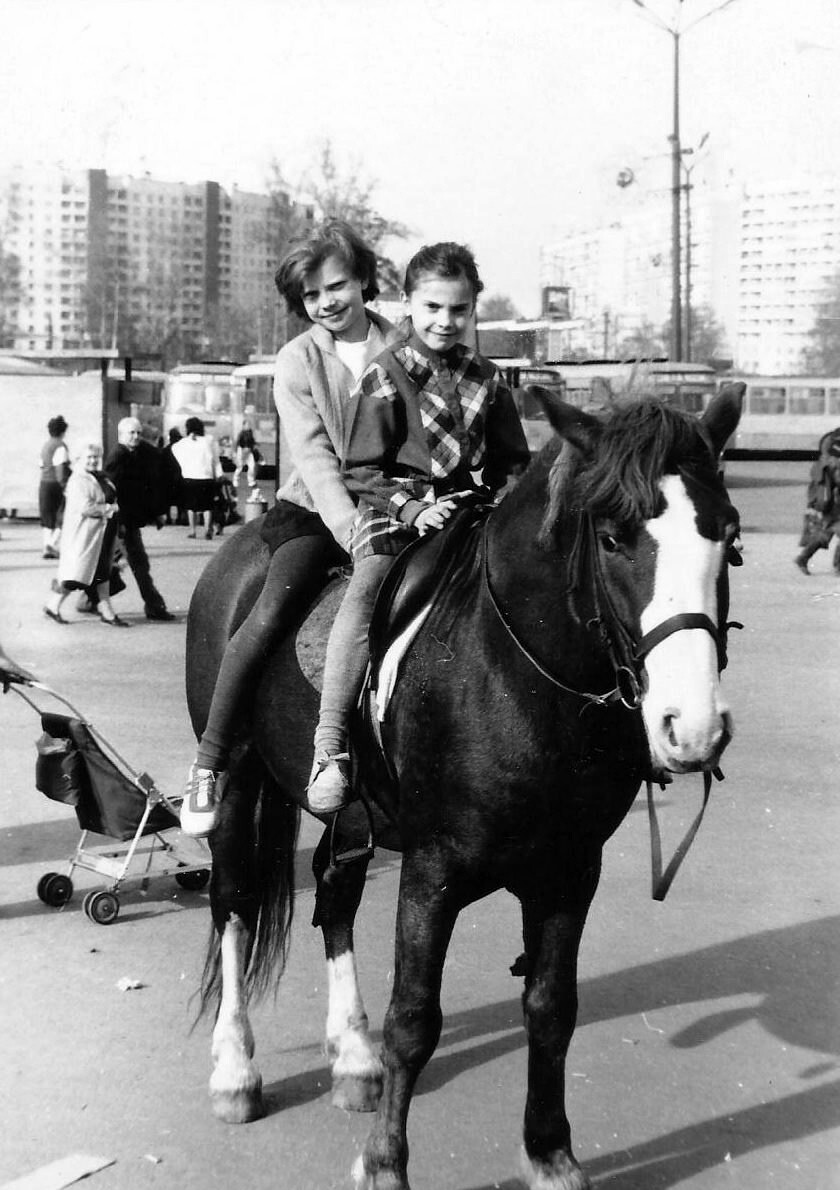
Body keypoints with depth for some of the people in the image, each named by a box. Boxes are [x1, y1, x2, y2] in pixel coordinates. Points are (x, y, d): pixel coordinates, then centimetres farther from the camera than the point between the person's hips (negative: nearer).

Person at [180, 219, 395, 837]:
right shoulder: (298, 361, -1)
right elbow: (316, 457, -12)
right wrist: (355, 535, -26)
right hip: (316, 510, -2)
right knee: (272, 612, -24)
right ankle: (210, 760, -14)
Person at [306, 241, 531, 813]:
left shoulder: (485, 377, 14)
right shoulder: (386, 377, 1)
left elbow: (514, 461, 20)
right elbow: (361, 471, -2)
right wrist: (411, 508, -16)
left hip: (469, 508, 5)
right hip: (394, 509, -5)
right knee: (366, 594, -29)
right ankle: (330, 748, -30)